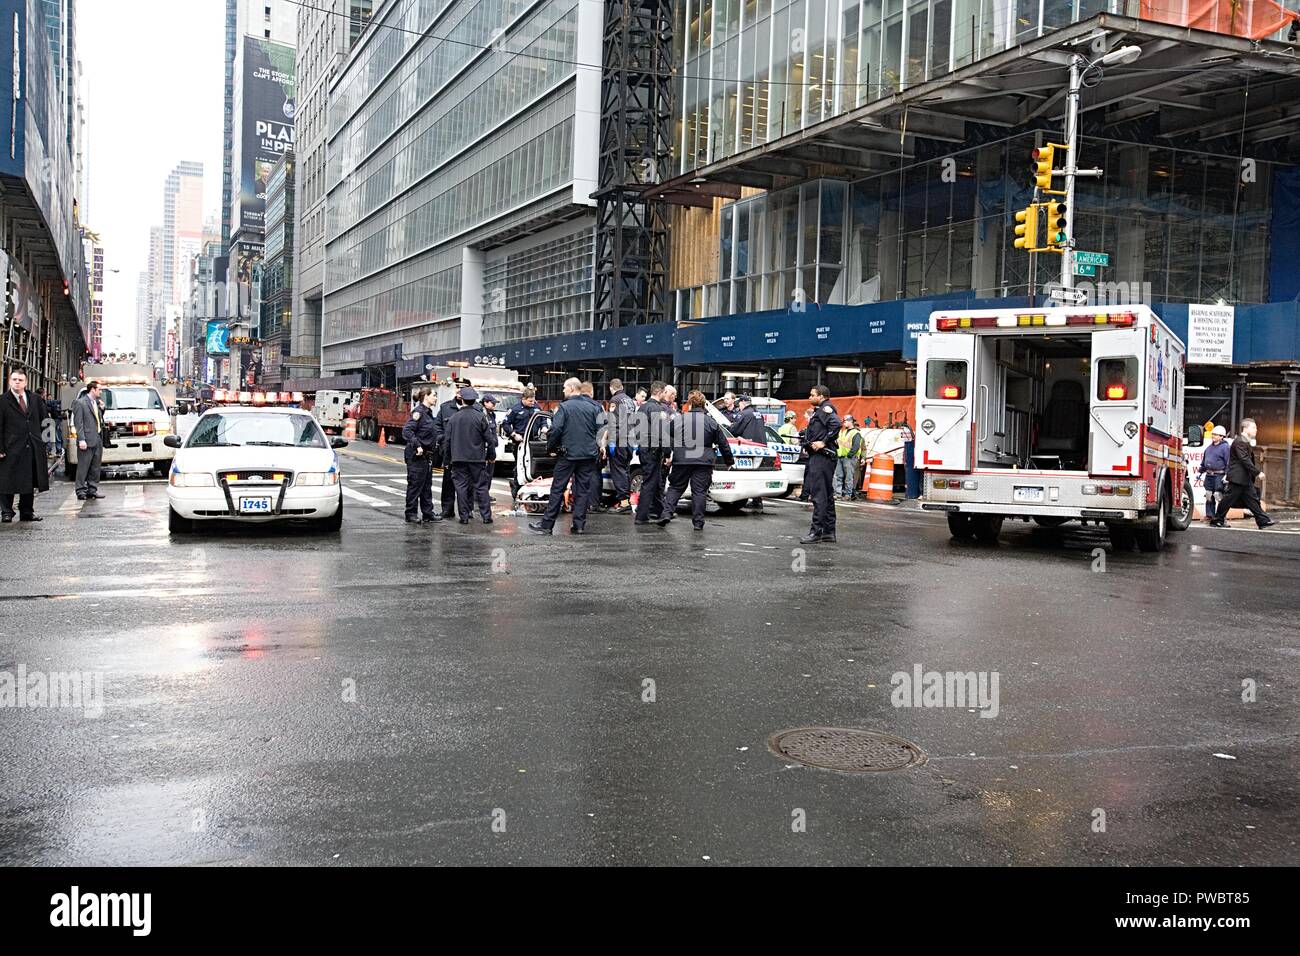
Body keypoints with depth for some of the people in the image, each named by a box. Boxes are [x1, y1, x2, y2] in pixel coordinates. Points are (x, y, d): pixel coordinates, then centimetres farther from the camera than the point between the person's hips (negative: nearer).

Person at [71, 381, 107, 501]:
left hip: (98, 440, 8)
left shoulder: (96, 402, 16)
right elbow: (78, 423, -11)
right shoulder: (80, 403, -7)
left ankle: (92, 490, 17)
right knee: (83, 467, -2)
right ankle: (81, 491, 2)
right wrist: (81, 439, -18)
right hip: (87, 441, -8)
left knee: (95, 468, 11)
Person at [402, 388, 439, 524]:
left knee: (427, 485, 12)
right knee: (415, 485, -2)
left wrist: (433, 444, 13)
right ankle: (411, 514, 6)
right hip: (416, 456, -9)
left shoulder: (428, 412, 14)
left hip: (426, 455, 9)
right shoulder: (418, 411, -14)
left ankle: (428, 513, 18)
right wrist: (417, 445, -27)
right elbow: (407, 430, -23)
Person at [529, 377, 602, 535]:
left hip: (568, 454, -4)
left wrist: (551, 448, -2)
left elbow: (555, 429, -15)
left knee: (557, 489, 2)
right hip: (588, 455, 4)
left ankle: (546, 524, 4)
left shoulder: (564, 407, -9)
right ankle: (579, 525, 7)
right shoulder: (592, 408, 5)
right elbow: (599, 429, 6)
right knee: (583, 490, 8)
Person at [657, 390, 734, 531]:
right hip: (703, 462, 0)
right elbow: (723, 444, 8)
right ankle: (698, 522, 4)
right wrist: (729, 461, 19)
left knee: (675, 488, 13)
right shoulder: (711, 423, 2)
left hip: (681, 461, 1)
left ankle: (667, 513, -1)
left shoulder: (678, 420, 3)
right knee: (699, 491, 4)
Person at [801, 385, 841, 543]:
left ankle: (816, 530, -14)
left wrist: (823, 442, -21)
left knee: (819, 494, -12)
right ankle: (829, 531, 16)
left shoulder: (826, 408, -7)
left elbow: (836, 424, -24)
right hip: (817, 456, 11)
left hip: (822, 456, -11)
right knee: (826, 495, 12)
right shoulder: (819, 411, 24)